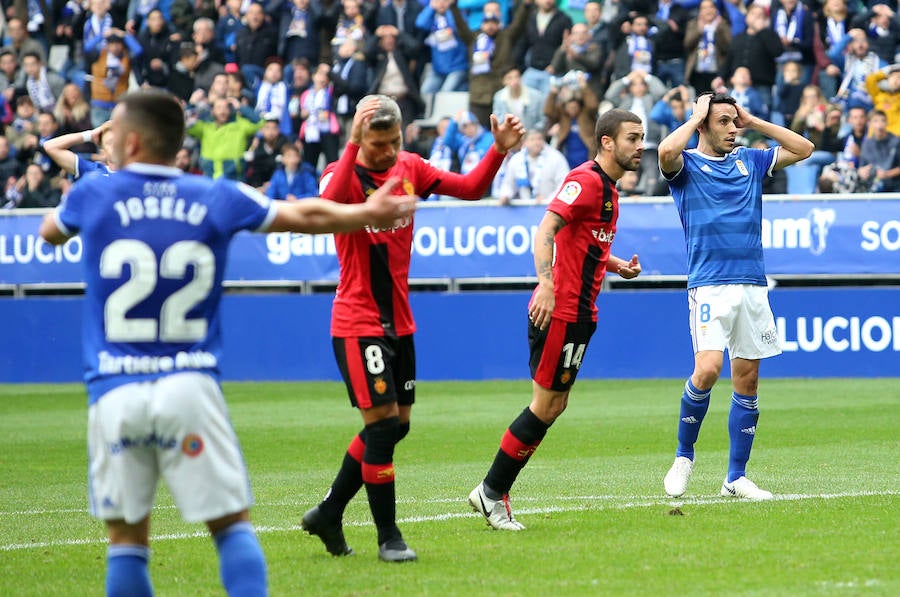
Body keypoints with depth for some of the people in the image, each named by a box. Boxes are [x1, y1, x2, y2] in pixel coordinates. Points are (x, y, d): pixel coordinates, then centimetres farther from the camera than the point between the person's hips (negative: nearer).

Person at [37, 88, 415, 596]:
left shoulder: (93, 195, 3)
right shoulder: (215, 198, 4)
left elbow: (51, 233, 26)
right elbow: (306, 216, 14)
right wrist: (368, 213, 31)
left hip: (114, 394, 0)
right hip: (189, 387, 0)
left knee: (127, 539, 7)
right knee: (233, 525, 6)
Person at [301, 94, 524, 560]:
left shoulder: (409, 168, 5)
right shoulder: (342, 173, -14)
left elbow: (470, 188, 9)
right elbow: (328, 205, -37)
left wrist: (499, 150, -6)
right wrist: (353, 144, -43)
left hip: (398, 321, 7)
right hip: (357, 323, -7)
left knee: (396, 424, 11)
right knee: (382, 422, -11)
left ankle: (328, 514, 25)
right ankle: (387, 536, -2)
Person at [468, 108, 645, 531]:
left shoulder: (606, 187, 17)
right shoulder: (586, 180, -14)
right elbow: (545, 231, -24)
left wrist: (618, 266, 13)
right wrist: (546, 283, -37)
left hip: (578, 313, 10)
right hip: (558, 310, -10)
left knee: (553, 406, 10)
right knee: (546, 405, -6)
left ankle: (494, 493, 13)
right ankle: (491, 491, 2)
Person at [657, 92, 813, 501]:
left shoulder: (749, 161, 16)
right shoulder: (686, 164, 1)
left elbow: (803, 149, 14)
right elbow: (666, 152, -22)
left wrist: (753, 121, 10)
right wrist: (695, 118, -6)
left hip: (752, 284, 5)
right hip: (709, 286, -5)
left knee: (748, 378, 4)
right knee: (707, 370, -19)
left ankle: (736, 476, 11)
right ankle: (684, 455, 3)